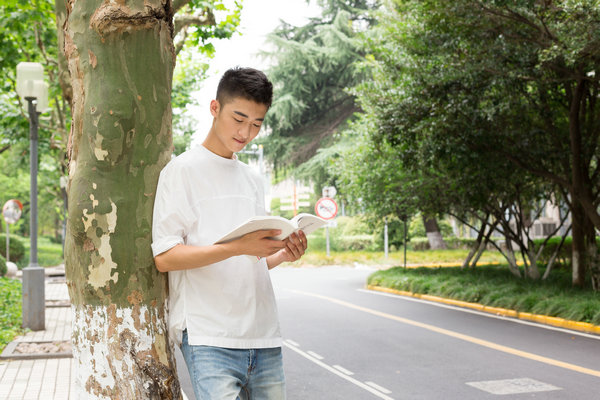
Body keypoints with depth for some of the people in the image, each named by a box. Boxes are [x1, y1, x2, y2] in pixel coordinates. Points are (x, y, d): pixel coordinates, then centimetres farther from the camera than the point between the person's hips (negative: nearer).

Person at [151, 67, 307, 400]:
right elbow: (164, 257, -10)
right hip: (209, 337, -6)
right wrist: (238, 247, -20)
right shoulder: (183, 170, -1)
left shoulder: (253, 181, 19)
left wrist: (284, 254, 2)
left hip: (263, 337, 6)